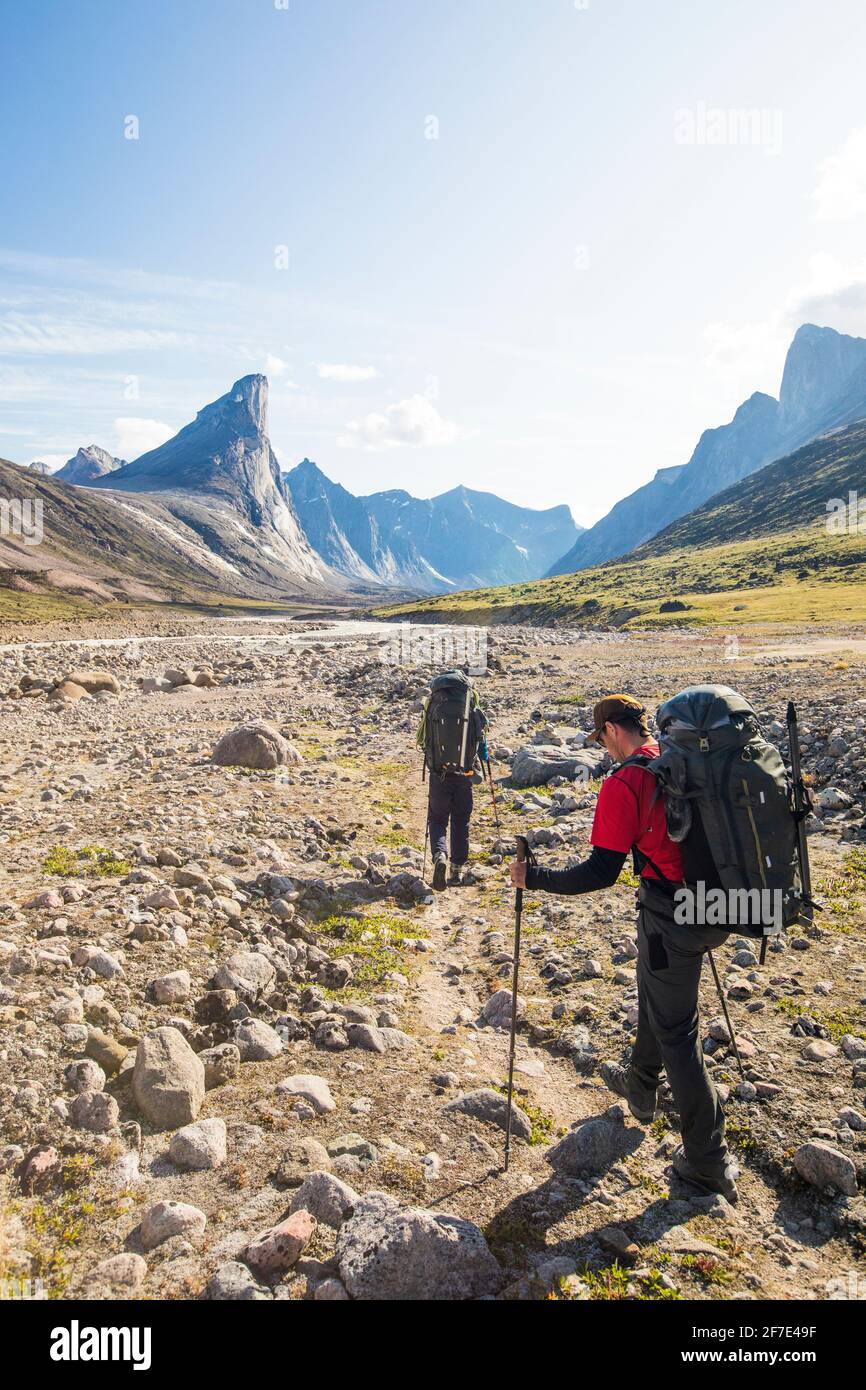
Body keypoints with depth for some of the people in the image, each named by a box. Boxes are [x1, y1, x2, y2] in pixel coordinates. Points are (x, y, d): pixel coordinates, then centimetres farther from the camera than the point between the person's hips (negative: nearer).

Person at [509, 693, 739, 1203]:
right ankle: (641, 1085, 49)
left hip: (670, 914, -8)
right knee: (658, 996, 28)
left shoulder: (624, 783, -19)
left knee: (676, 1031, 8)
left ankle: (710, 1161, 18)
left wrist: (534, 878, -11)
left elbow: (601, 872, -21)